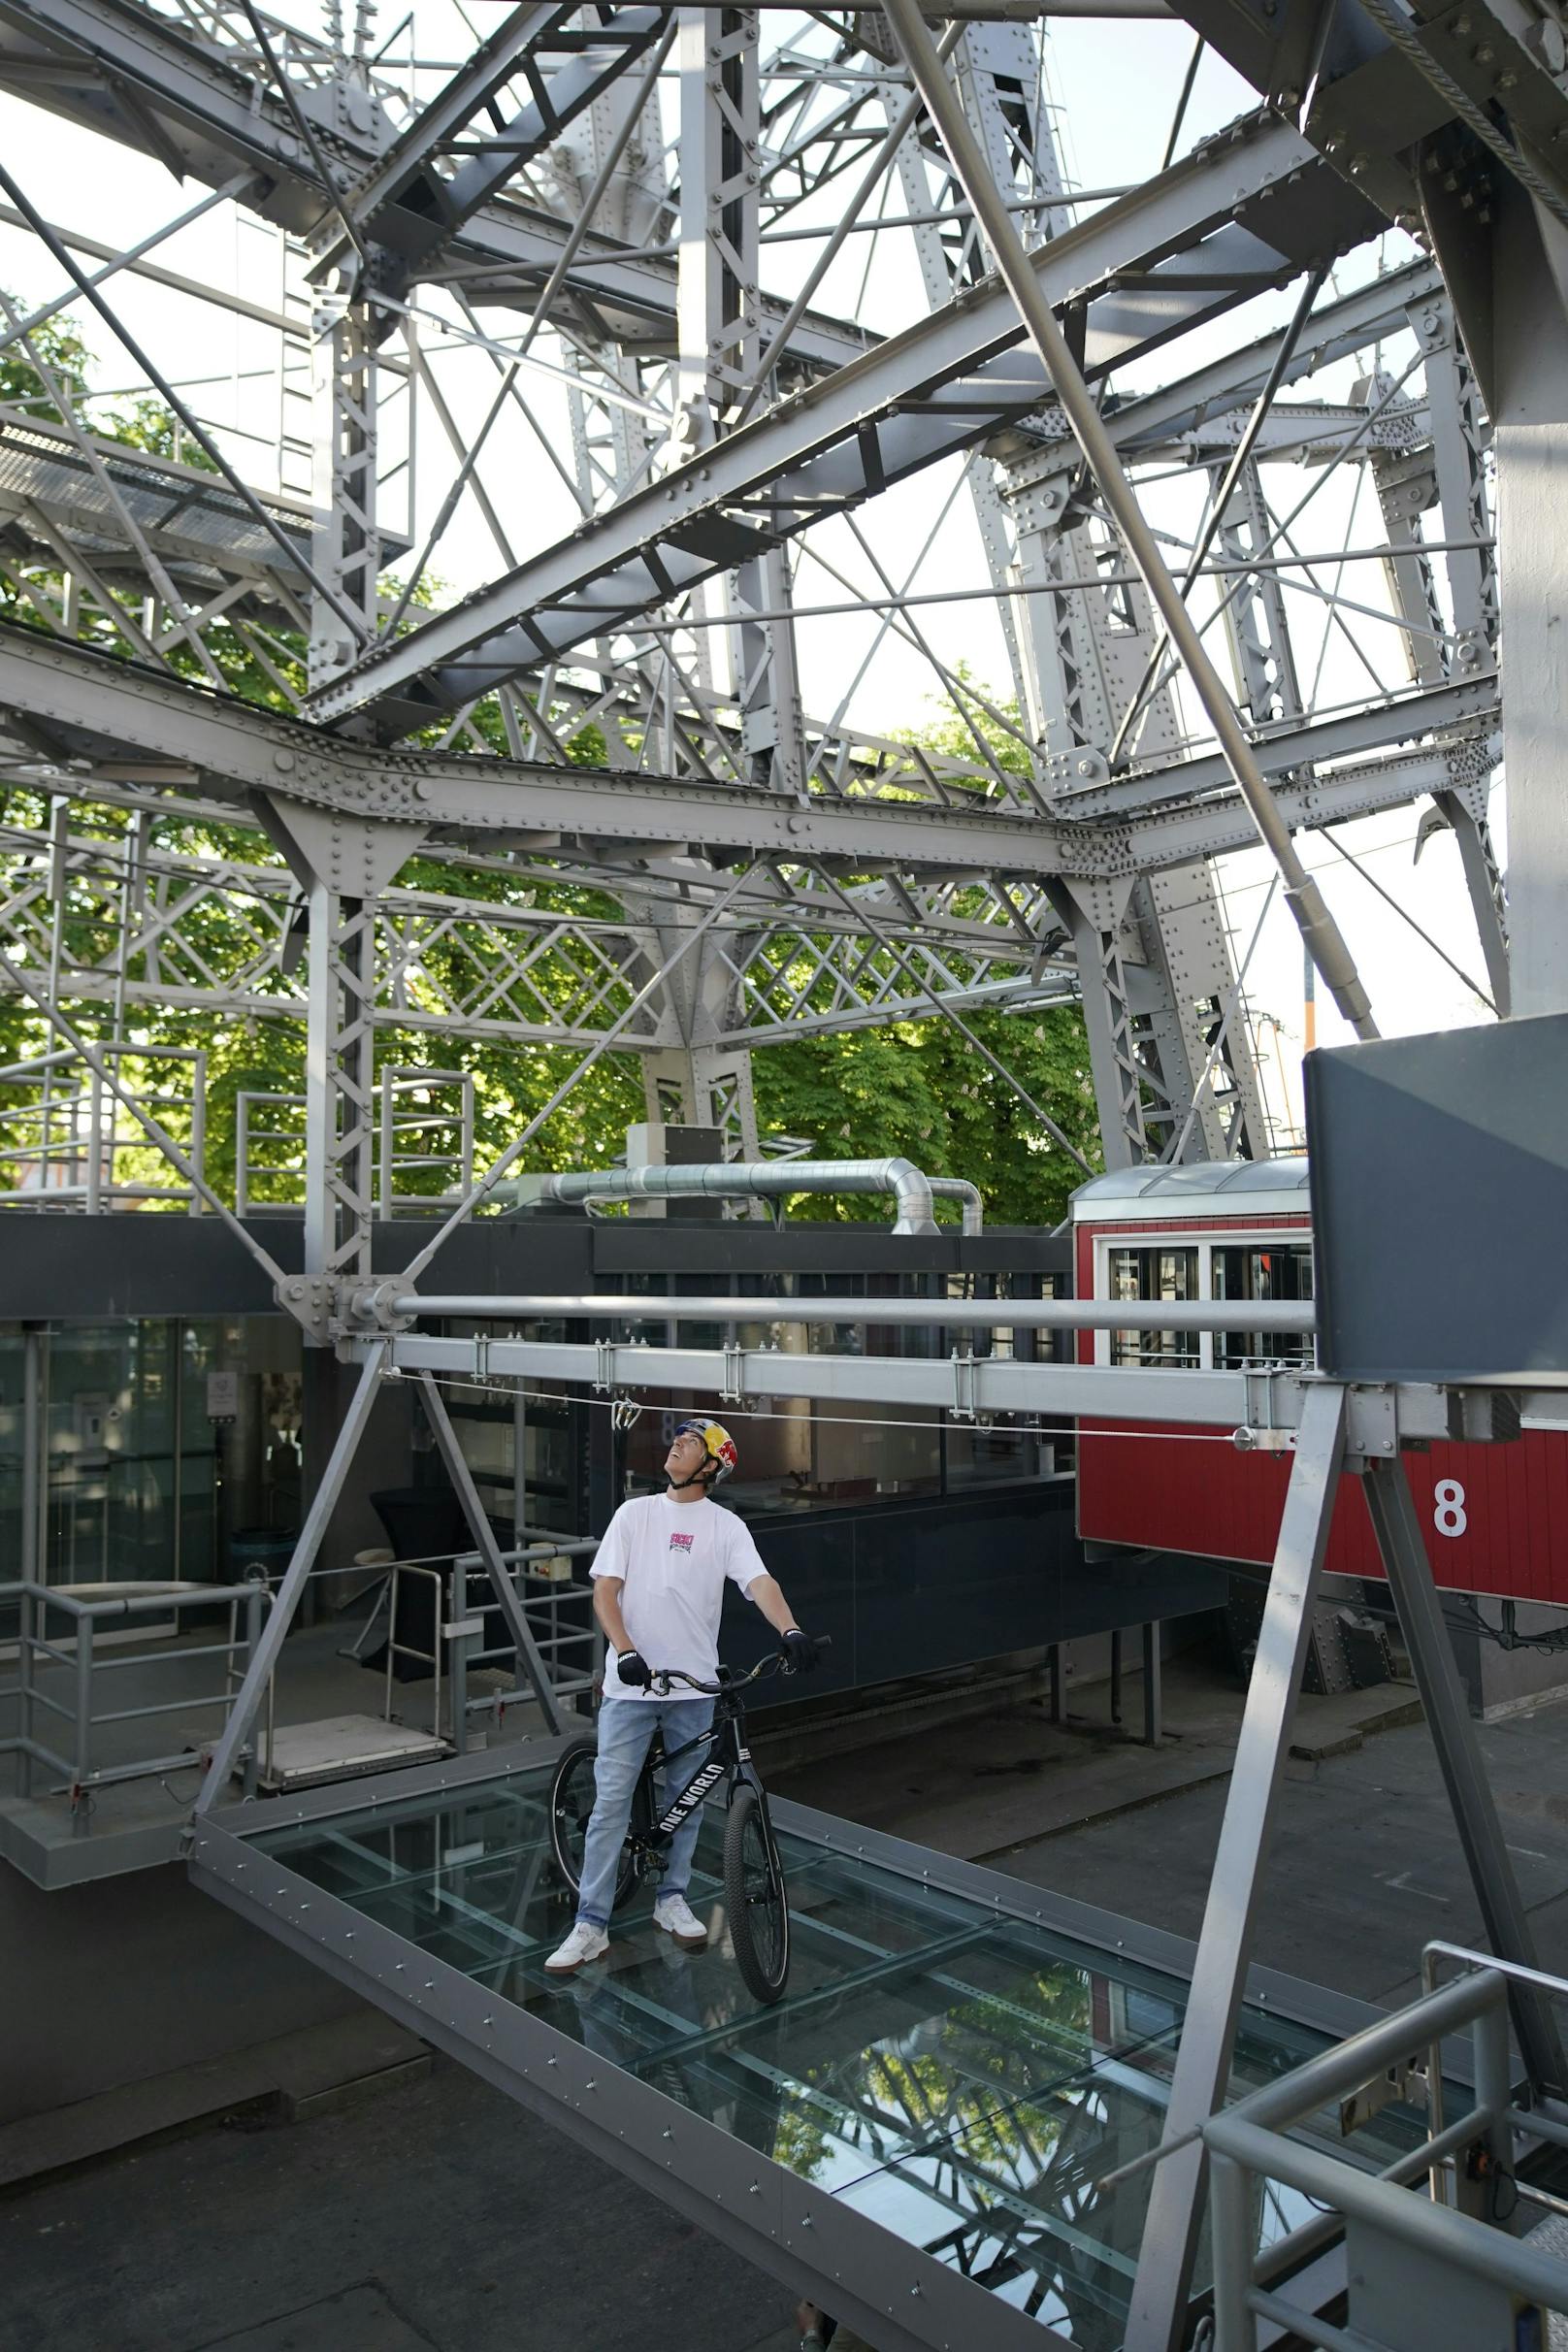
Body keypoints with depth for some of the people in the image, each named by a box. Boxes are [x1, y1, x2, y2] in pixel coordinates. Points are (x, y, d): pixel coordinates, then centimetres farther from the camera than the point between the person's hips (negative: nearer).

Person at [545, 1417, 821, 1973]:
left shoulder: (726, 1526, 1)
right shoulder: (634, 1513, 3)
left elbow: (760, 1583, -13)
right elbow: (604, 1592, -2)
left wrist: (790, 1631, -33)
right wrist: (626, 1652, -18)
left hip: (694, 1684, 1)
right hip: (631, 1681, 0)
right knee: (611, 1803, -1)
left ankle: (671, 1900, 31)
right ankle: (591, 1925, 8)